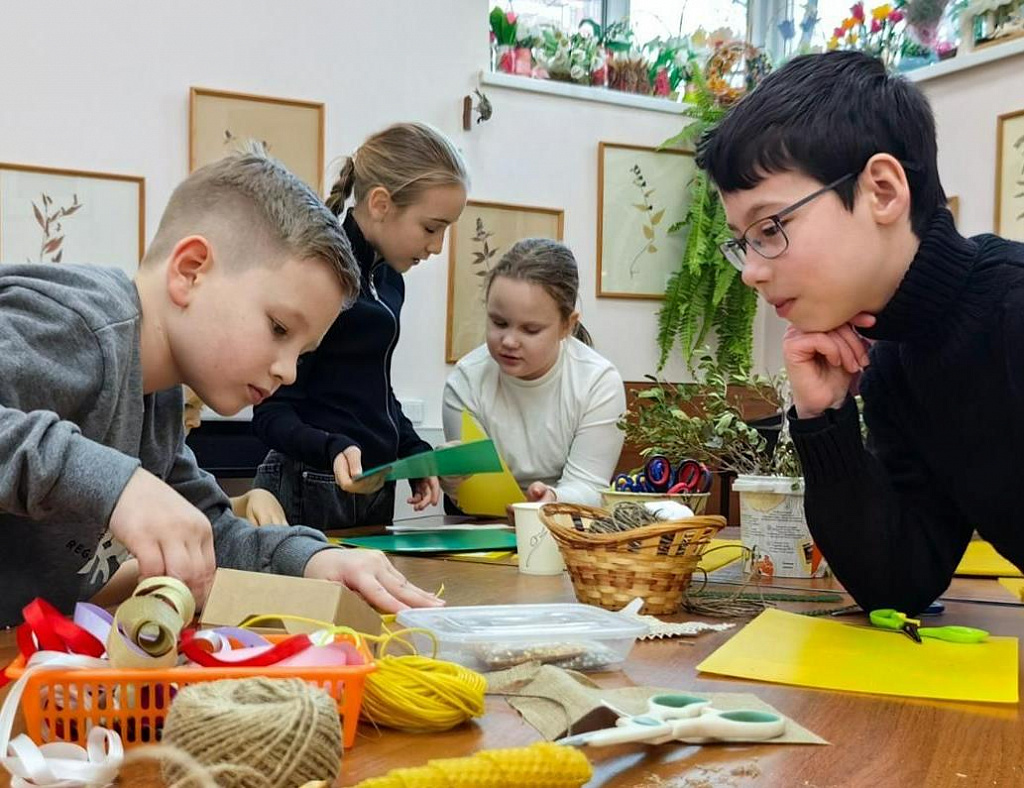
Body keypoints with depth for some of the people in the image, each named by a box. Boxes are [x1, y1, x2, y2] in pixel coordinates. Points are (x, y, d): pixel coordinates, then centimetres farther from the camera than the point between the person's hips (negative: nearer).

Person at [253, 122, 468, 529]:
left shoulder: (389, 279, 9)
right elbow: (271, 412, -16)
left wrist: (414, 454, 7)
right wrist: (333, 449, -33)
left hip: (375, 491, 8)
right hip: (313, 494, -8)